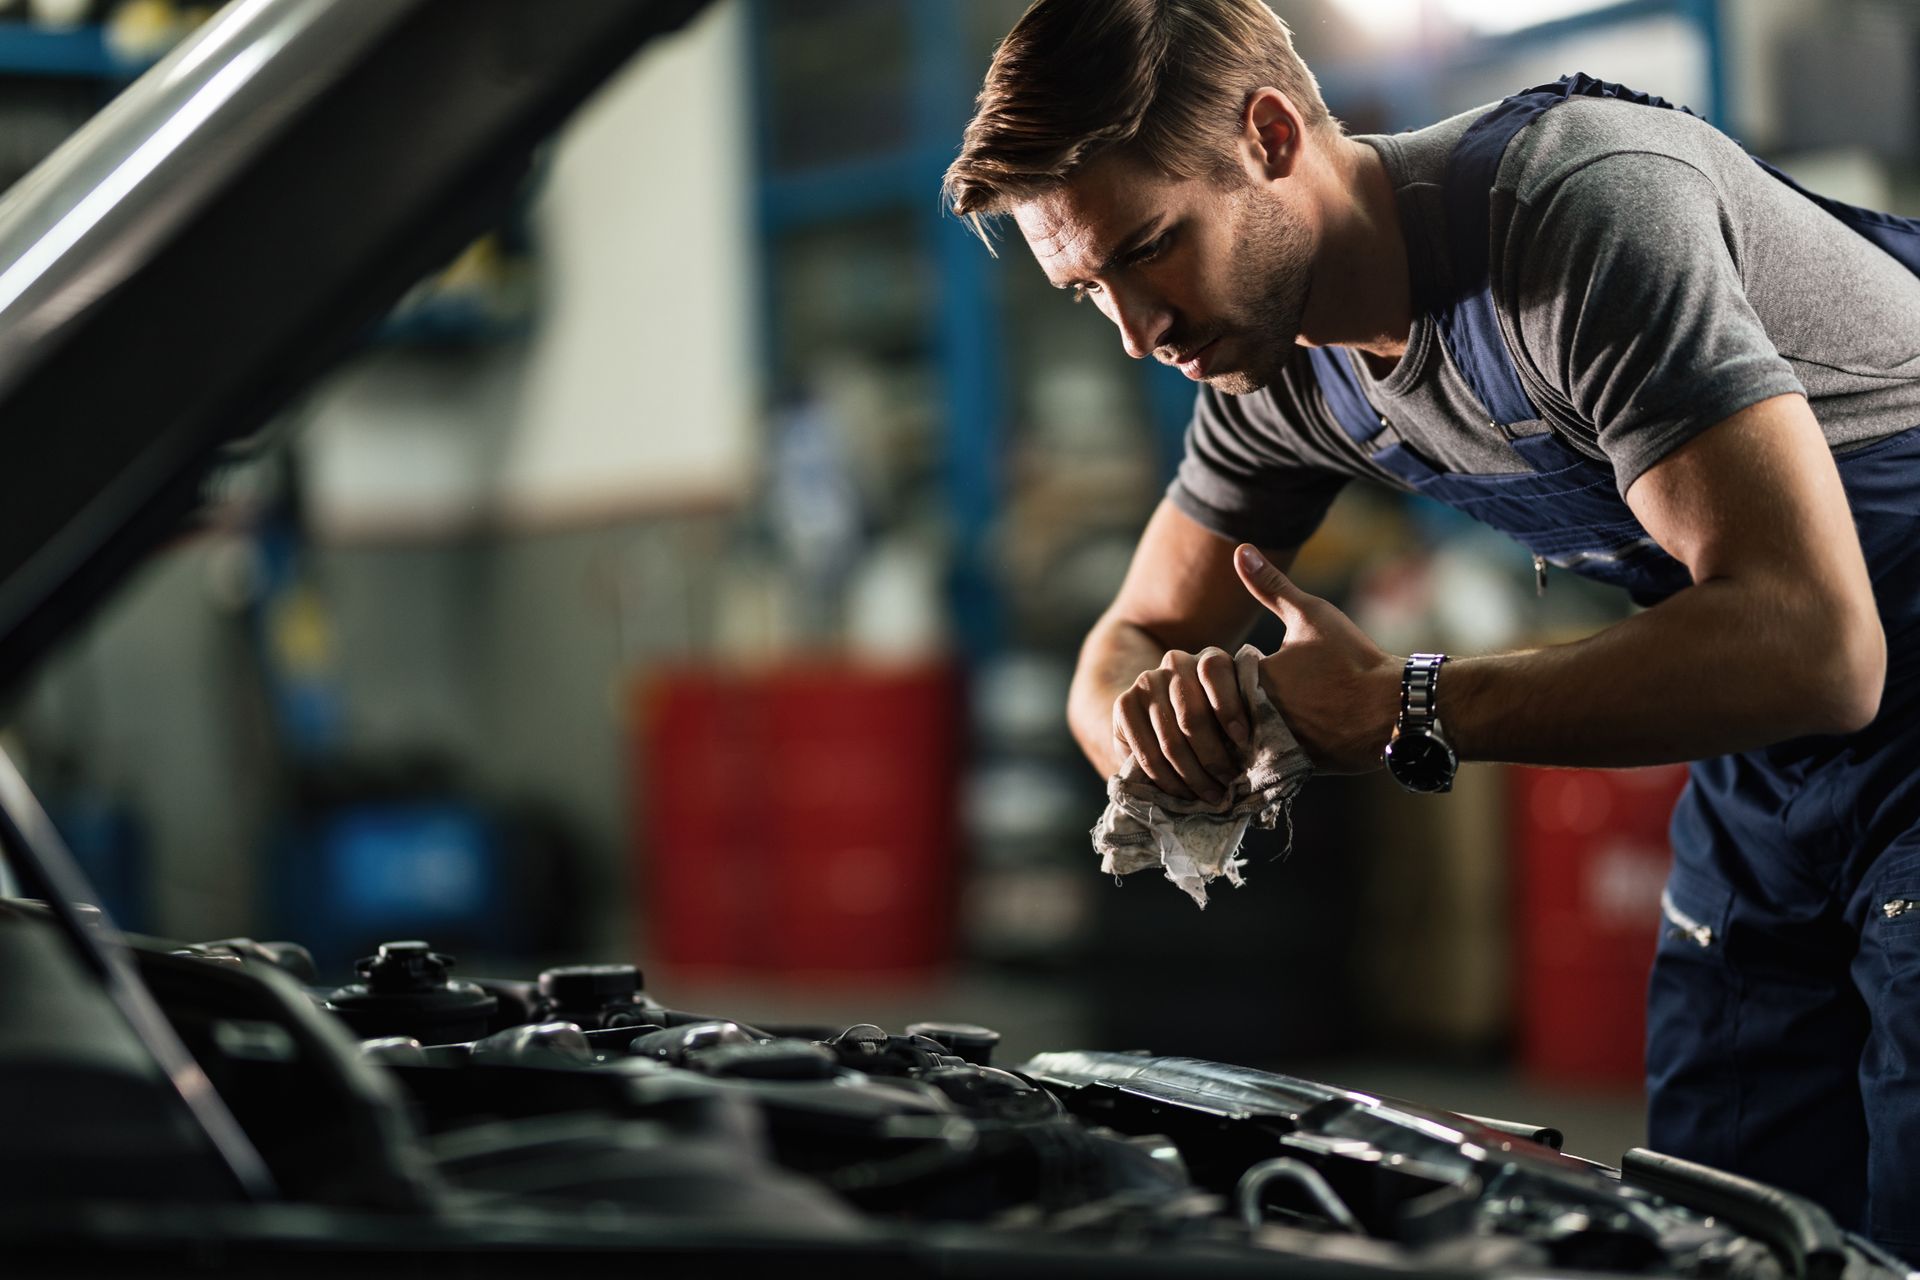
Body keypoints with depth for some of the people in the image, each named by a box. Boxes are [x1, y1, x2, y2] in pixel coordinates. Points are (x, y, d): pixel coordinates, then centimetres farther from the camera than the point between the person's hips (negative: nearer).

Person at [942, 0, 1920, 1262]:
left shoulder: (1588, 203, -28)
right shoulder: (1278, 361, -2)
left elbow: (1810, 647, -36)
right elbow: (1129, 644, 7)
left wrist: (1402, 709, -30)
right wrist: (1158, 713, -19)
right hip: (1764, 783, 7)